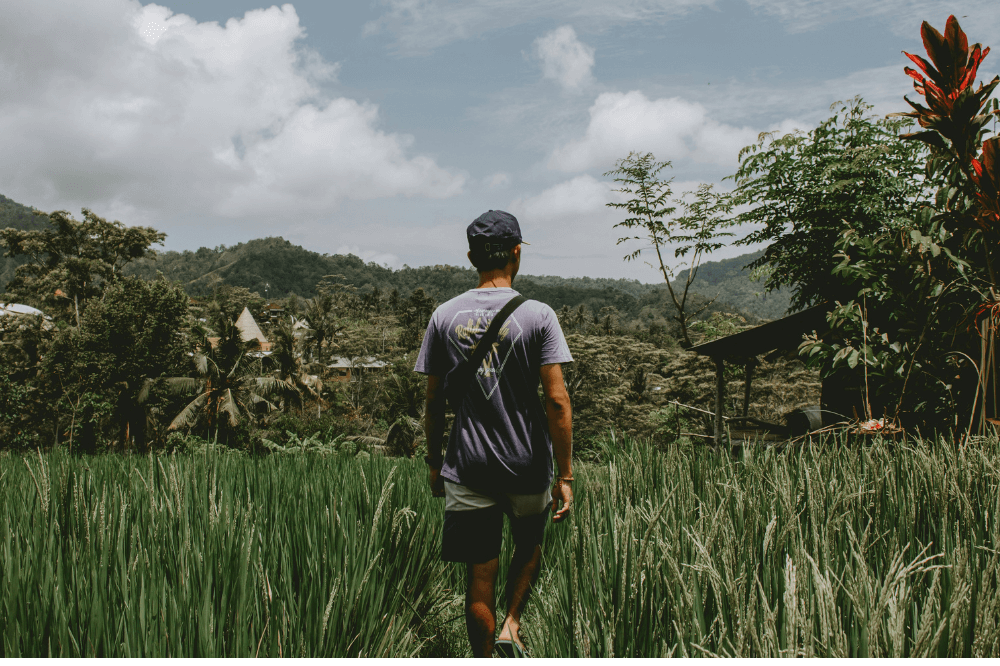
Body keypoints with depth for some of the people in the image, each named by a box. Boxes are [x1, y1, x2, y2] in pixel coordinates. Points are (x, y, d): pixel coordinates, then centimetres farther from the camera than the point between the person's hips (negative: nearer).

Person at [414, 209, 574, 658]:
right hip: (529, 466, -1)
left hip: (467, 469, 1)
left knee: (479, 579, 9)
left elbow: (434, 402, 3)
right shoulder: (537, 315, -7)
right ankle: (512, 626, 12)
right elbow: (556, 401, -11)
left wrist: (434, 462, 15)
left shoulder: (444, 316, 1)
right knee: (529, 548, 26)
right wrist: (565, 476, -7)